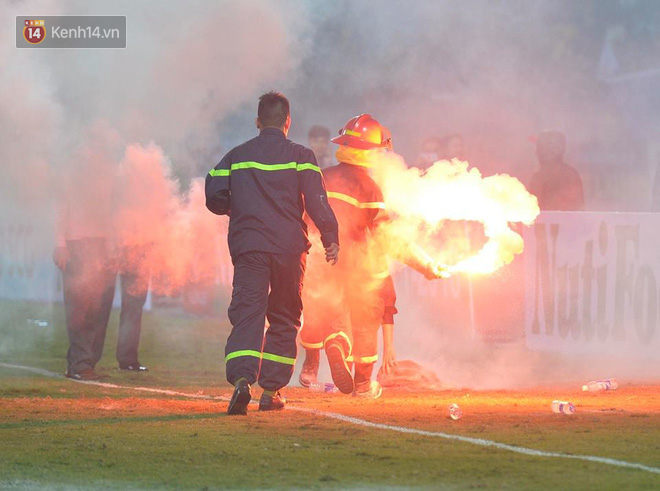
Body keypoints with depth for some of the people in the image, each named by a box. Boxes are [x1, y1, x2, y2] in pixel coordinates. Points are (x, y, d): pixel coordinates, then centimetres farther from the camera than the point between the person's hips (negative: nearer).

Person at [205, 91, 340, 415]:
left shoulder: (236, 157, 8)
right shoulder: (300, 157, 2)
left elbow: (215, 199, 5)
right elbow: (317, 203, -7)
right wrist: (331, 240, -3)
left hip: (247, 246, 1)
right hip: (289, 248, 0)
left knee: (247, 314, -6)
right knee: (284, 319, 12)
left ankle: (241, 379, -29)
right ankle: (271, 390, 9)